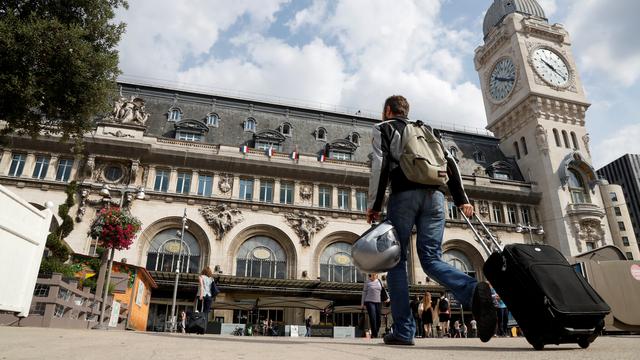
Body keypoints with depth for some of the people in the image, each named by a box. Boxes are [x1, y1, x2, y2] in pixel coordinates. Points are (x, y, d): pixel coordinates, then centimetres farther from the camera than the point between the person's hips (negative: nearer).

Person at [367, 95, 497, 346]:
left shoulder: (383, 128, 16)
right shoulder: (425, 130, 29)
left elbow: (380, 164, -1)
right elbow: (449, 162, 19)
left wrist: (374, 205, -2)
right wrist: (461, 199, 14)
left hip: (404, 194, -4)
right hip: (435, 194, 4)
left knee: (396, 260, 3)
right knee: (431, 258, 4)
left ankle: (403, 331, -2)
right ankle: (474, 291, -24)